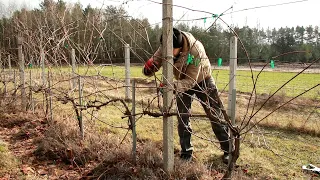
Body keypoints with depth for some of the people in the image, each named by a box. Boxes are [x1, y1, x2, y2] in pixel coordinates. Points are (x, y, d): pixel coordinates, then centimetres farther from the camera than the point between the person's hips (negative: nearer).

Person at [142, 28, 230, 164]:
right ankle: (186, 152, 17)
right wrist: (149, 67, -39)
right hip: (183, 82, 4)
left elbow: (191, 81, -36)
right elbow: (156, 60, -15)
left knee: (215, 115, 2)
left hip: (202, 80, -4)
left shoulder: (196, 50, -38)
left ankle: (228, 151, 16)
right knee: (182, 118, 2)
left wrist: (173, 86, -51)